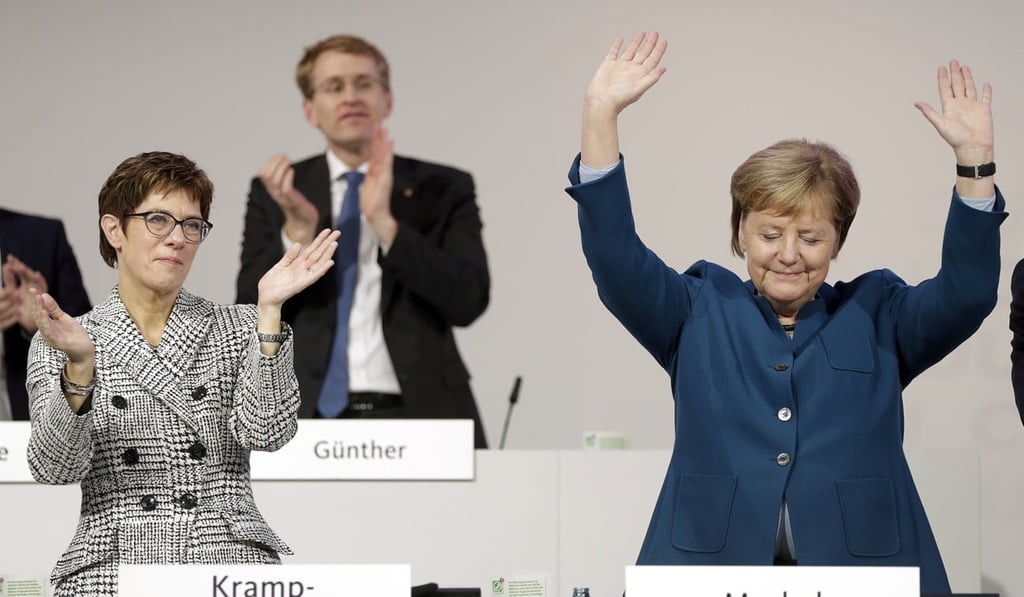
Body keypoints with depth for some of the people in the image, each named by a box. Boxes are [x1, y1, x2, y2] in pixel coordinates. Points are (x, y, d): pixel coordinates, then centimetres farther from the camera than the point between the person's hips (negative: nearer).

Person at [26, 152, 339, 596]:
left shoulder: (239, 329, 13)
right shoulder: (65, 342, 10)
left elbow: (267, 432, -4)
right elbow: (56, 467, -4)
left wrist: (269, 308, -9)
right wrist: (79, 367, -18)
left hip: (233, 559, 1)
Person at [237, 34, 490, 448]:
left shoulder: (443, 189, 5)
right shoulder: (275, 192, 9)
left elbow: (468, 301, -7)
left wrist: (385, 222, -15)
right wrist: (298, 230, -13)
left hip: (419, 416, -1)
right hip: (312, 415, 1)